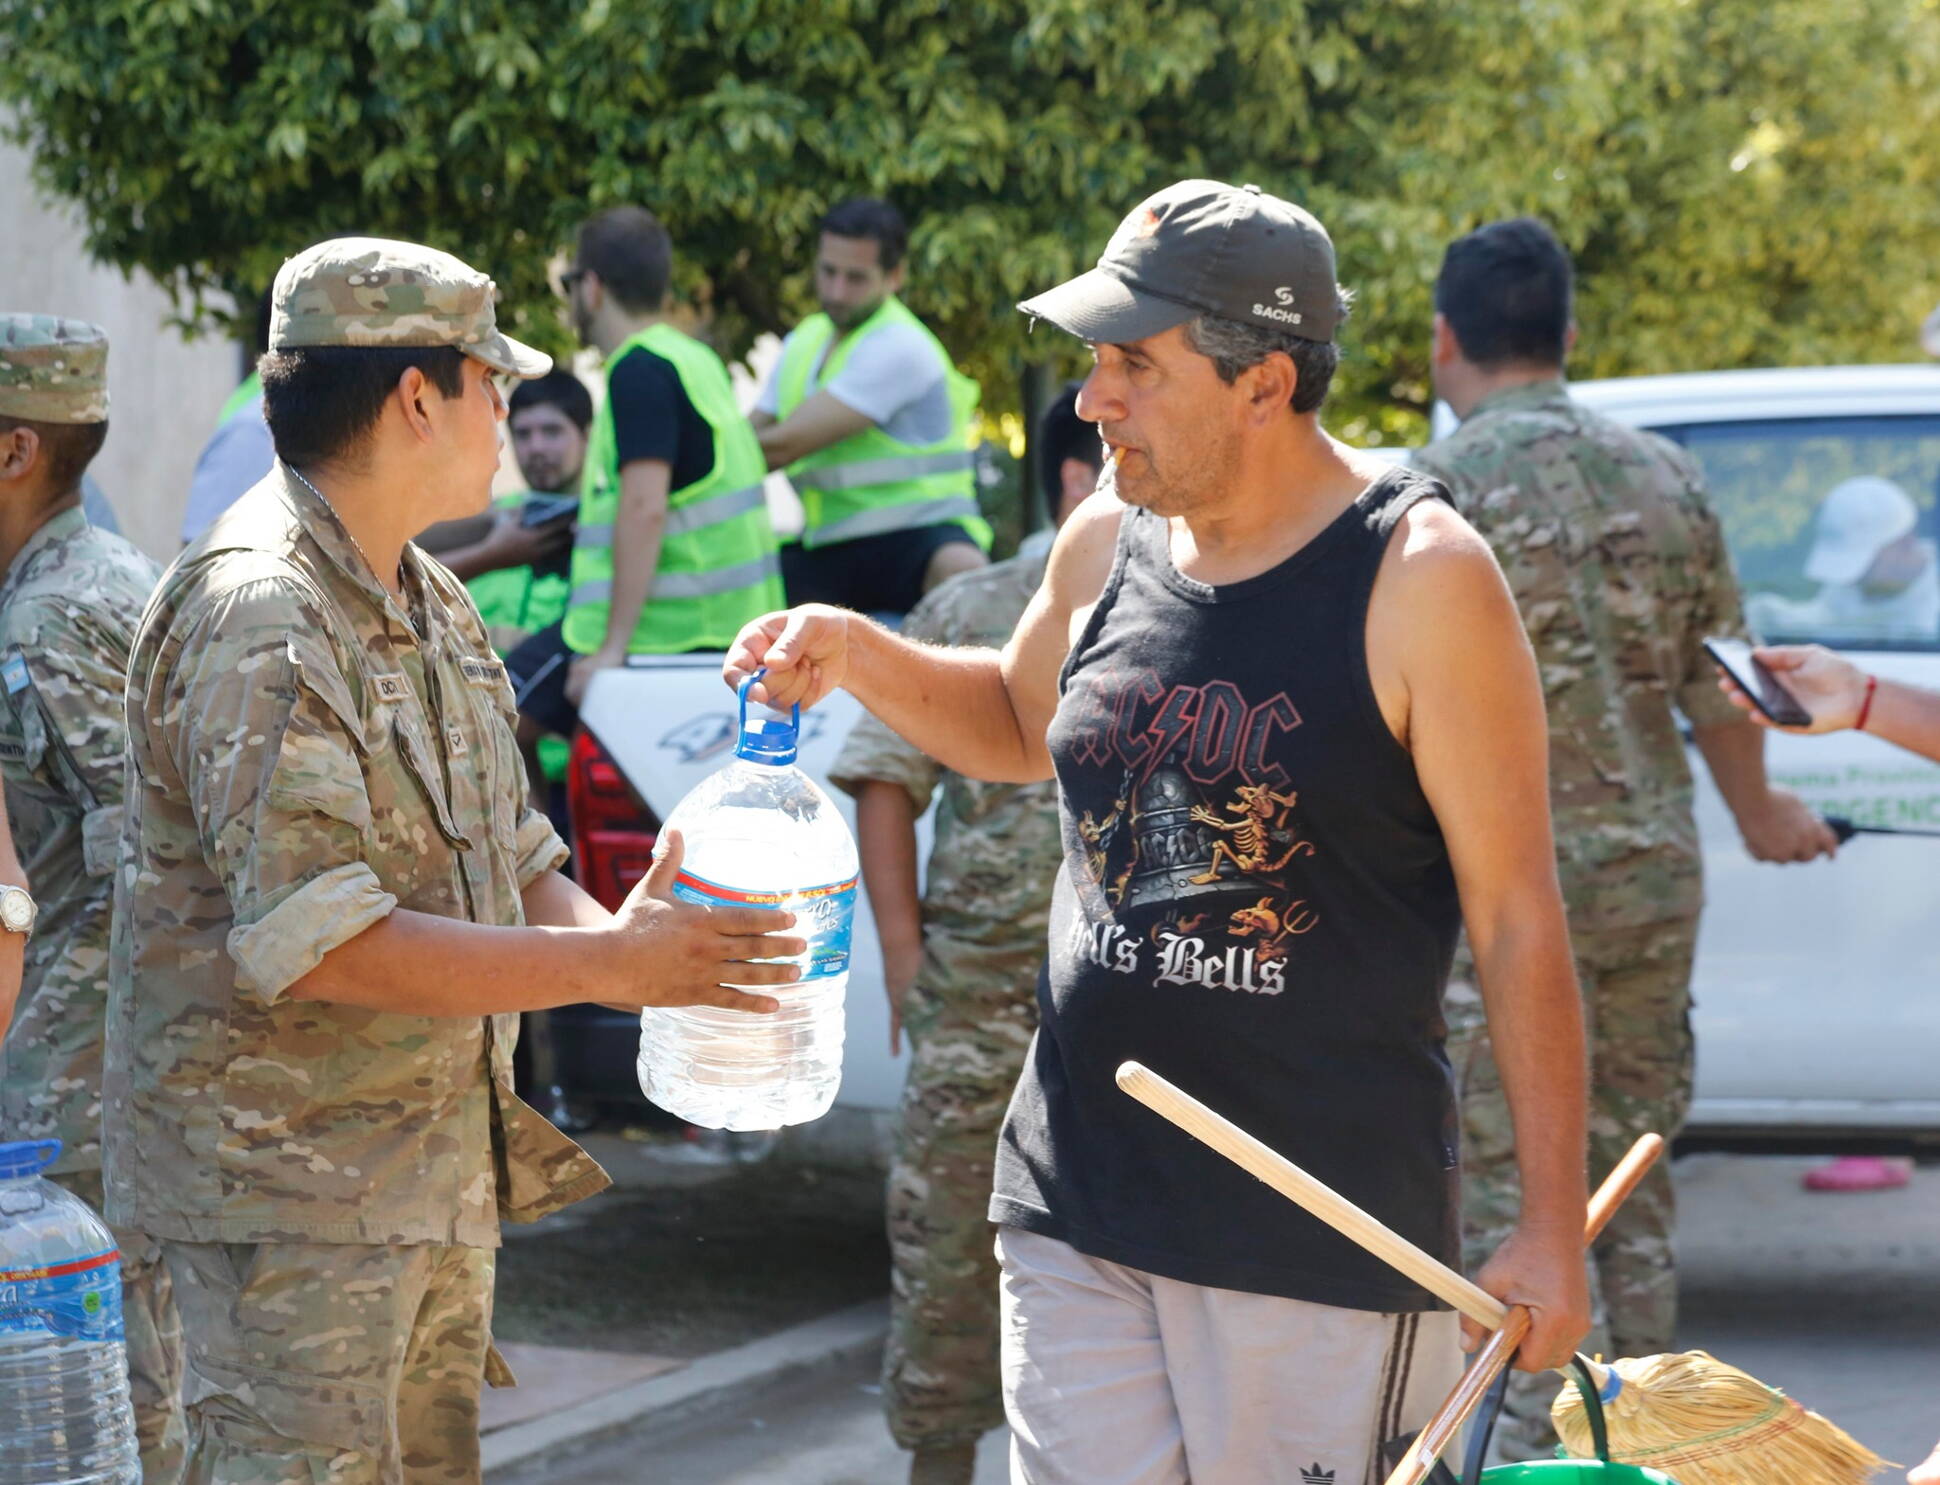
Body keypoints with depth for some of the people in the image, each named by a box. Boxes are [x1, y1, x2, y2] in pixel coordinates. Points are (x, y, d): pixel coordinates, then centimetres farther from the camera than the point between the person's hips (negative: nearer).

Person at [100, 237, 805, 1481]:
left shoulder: (431, 605, 15)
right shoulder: (258, 613, -18)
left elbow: (513, 858, 18)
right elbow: (314, 941, -26)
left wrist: (612, 934, -6)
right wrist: (609, 966, -23)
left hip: (445, 1174, 10)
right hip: (292, 1188, -10)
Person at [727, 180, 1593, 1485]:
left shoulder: (1419, 578, -11)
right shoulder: (1107, 546, 7)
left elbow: (1519, 918, -9)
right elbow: (1020, 728, 30)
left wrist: (1553, 1227, -11)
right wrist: (856, 655, 11)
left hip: (1323, 1227, -5)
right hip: (1077, 1205, 6)